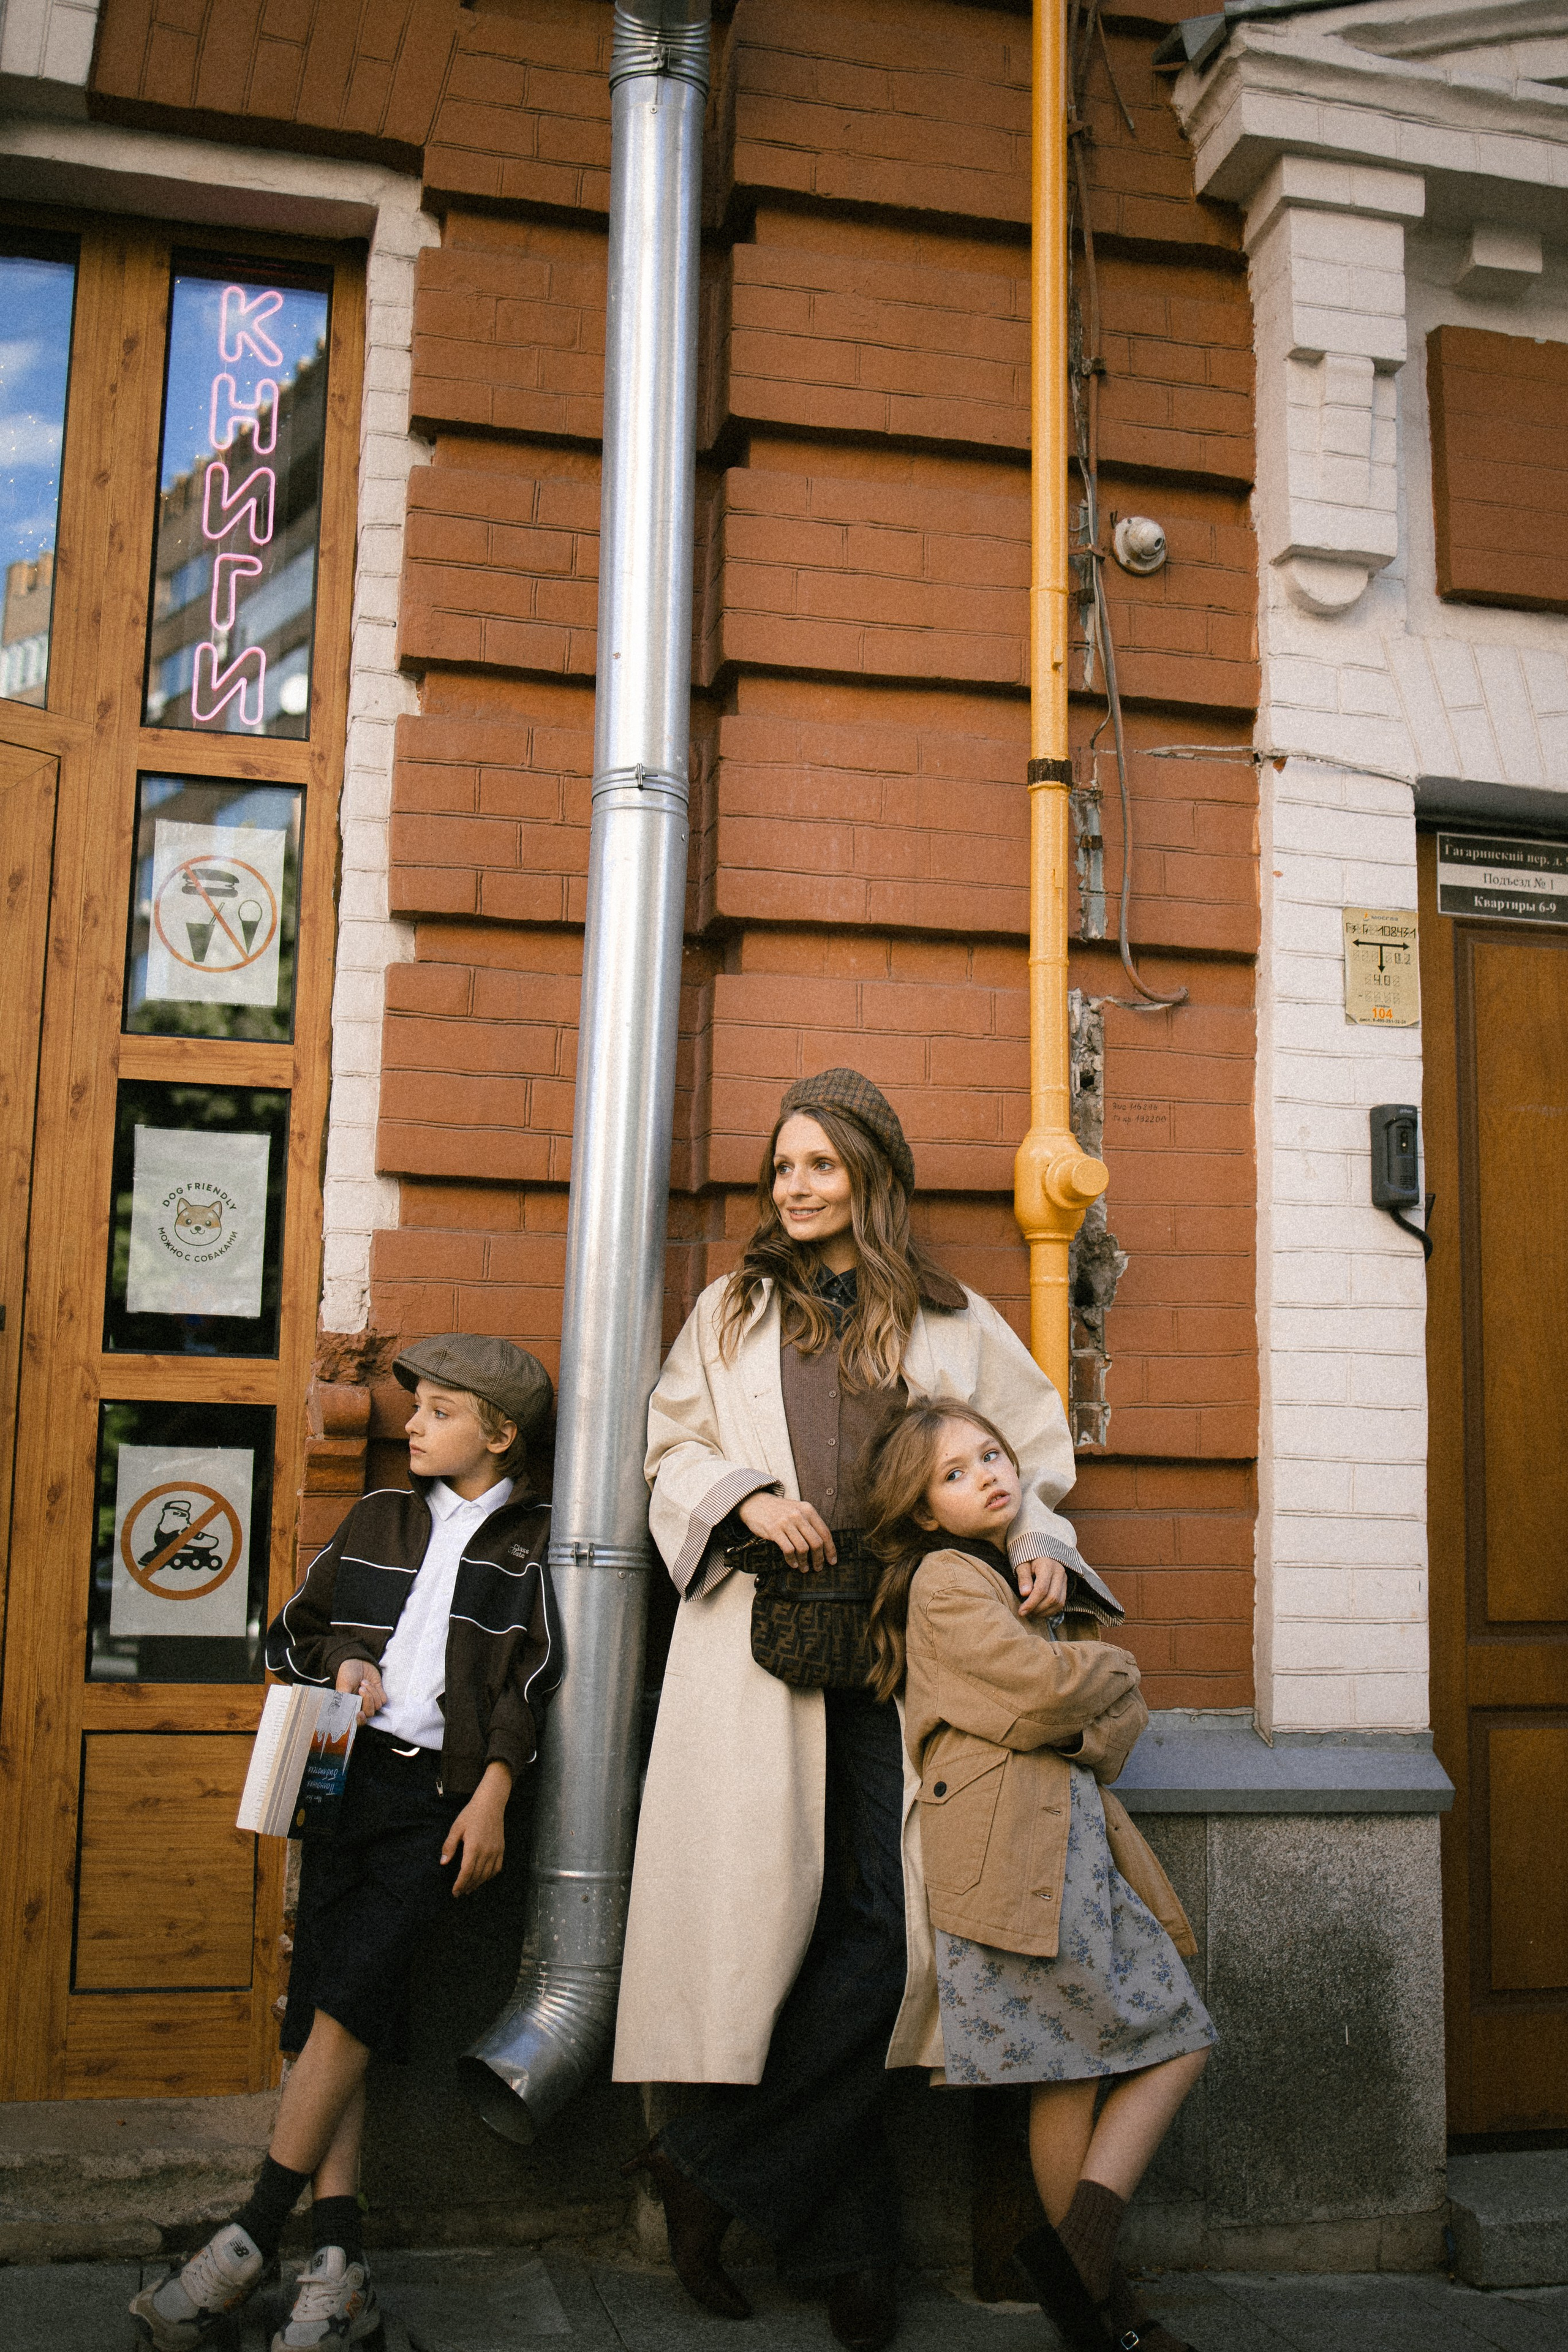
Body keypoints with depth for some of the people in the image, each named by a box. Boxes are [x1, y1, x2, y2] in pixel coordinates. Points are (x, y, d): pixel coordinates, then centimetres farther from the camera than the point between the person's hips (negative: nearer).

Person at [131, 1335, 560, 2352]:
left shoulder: (534, 1539, 4)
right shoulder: (379, 1519, 17)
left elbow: (533, 1680, -1)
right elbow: (297, 1627, 22)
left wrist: (492, 1798, -9)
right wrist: (343, 1660, 1)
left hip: (443, 1791, -4)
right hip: (351, 1773, 5)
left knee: (349, 1997, -15)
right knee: (323, 2008, -3)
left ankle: (251, 2241, -7)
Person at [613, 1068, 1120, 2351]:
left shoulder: (955, 1324, 14)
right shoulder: (732, 1311, 16)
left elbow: (1025, 1456, 15)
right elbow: (674, 1451, 14)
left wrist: (1039, 1547, -4)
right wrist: (748, 1499, -6)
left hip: (898, 1641, 1)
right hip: (761, 1637, 0)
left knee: (878, 1928, -9)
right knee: (771, 1905, -6)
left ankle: (709, 2164, 6)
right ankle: (848, 2245, 7)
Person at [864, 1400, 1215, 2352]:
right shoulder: (945, 1577, -4)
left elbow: (1124, 1714, 20)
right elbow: (1048, 1684, -17)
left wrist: (1086, 1732, -1)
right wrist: (1109, 1664, 3)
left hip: (1077, 1835, 9)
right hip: (1012, 1848, -9)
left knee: (1178, 2037, 4)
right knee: (1069, 2072, -5)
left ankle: (1077, 2260, 4)